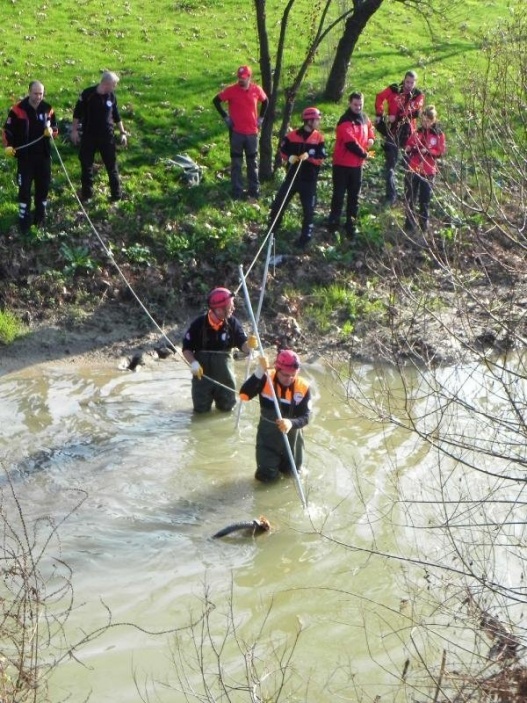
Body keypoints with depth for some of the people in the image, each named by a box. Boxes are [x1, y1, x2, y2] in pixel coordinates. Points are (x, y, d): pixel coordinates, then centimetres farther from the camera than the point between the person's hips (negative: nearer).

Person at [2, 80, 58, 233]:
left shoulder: (47, 109, 0)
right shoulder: (18, 109, -11)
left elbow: (55, 128, 12)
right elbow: (7, 130, -5)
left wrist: (51, 131, -12)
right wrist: (8, 146, -20)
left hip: (43, 155, 4)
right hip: (24, 155, -4)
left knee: (43, 186, 12)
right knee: (24, 188, -2)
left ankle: (40, 216, 28)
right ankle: (24, 220, 8)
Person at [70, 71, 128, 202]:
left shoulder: (111, 96, -1)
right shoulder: (88, 94, -12)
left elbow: (116, 116, 10)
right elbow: (77, 113, -4)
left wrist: (123, 133, 10)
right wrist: (74, 130, -4)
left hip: (107, 136, 2)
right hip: (88, 135, -2)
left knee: (112, 165, 4)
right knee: (86, 165, 8)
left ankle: (116, 194, 12)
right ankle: (86, 193, 20)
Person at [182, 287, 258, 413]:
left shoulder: (233, 323, -12)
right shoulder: (198, 324, -16)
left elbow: (243, 346, -14)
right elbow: (186, 348, -7)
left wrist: (249, 344, -37)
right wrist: (193, 362, -24)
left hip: (225, 374, 2)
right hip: (203, 374, -2)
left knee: (227, 407, 14)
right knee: (201, 410, 8)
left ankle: (220, 397, 47)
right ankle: (206, 397, 41)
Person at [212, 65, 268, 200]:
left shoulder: (257, 90, -1)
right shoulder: (231, 90, -10)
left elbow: (265, 101, 18)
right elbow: (216, 101, 0)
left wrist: (260, 117, 10)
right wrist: (225, 117, -4)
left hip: (252, 132, 3)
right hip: (236, 132, -2)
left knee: (253, 162, 12)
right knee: (236, 163, 3)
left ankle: (254, 190, 21)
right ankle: (237, 192, 9)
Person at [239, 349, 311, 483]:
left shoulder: (303, 387, -18)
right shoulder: (265, 379, -21)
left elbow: (305, 417, -19)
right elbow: (244, 395, -34)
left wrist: (291, 423, -41)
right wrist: (259, 372, -44)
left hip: (292, 437, 2)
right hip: (267, 436, -2)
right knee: (266, 476, -3)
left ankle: (283, 461, 51)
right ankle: (272, 460, 30)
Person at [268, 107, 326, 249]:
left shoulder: (318, 138, -3)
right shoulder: (292, 136, -6)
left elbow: (321, 159, -6)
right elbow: (282, 151, 5)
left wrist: (309, 157, -23)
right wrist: (289, 158, -14)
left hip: (309, 180, 0)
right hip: (292, 177, 0)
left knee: (308, 210, 0)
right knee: (278, 205, 3)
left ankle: (305, 237, 13)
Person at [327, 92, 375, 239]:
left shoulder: (364, 118, 7)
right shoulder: (345, 121, -17)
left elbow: (370, 128, 29)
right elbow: (350, 143, -24)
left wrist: (371, 138, 6)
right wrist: (364, 154, -12)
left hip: (357, 164, 7)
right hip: (342, 164, -7)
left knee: (354, 196, 12)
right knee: (339, 195, -1)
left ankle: (351, 226, 19)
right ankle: (333, 223, 7)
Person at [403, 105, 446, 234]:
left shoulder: (439, 135, -3)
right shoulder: (417, 132, 4)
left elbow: (440, 151, -7)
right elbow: (409, 146, 8)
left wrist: (428, 151, -21)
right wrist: (408, 149, -15)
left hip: (428, 171, -2)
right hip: (413, 169, 2)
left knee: (425, 199, 8)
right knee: (410, 198, 5)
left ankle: (424, 223, 21)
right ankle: (410, 223, 15)